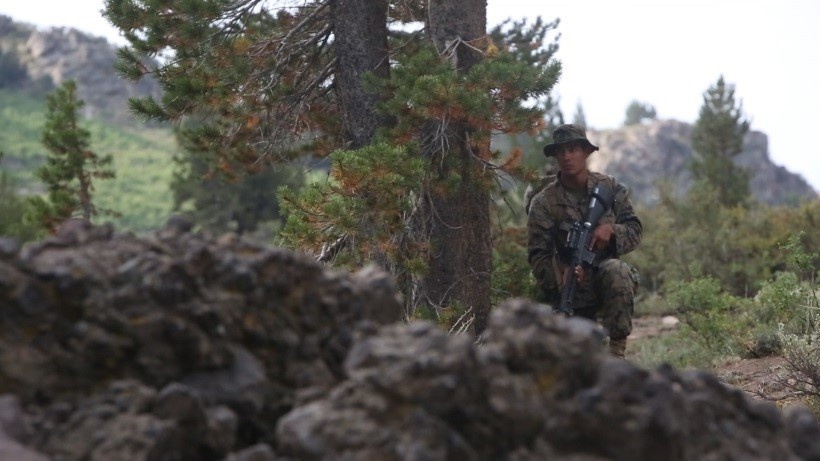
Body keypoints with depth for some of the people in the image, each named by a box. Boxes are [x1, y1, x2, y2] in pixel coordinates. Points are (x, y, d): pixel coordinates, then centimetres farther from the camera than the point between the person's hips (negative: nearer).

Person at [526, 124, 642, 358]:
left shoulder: (610, 187, 2)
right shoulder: (543, 203, -5)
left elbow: (635, 231, 3)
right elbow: (538, 256, -9)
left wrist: (611, 229, -20)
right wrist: (560, 276, -31)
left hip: (609, 277, 1)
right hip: (570, 287, 0)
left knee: (616, 271, -36)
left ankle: (617, 351, -27)